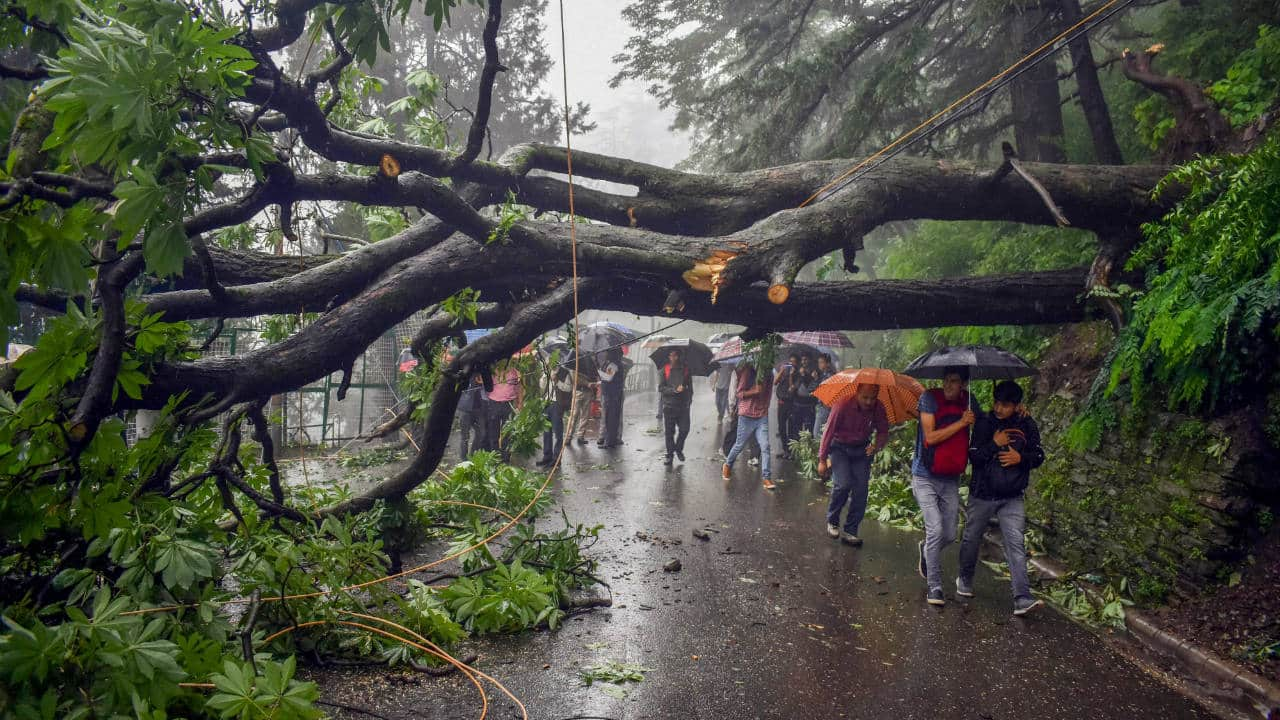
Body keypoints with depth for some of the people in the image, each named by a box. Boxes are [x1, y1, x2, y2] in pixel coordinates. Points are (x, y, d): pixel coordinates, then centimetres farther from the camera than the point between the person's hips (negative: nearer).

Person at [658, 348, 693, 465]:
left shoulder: (685, 369, 8)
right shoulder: (665, 370, 2)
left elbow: (690, 386, 14)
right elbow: (661, 388, -3)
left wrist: (689, 399, 3)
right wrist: (675, 390, -15)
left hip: (683, 405, 1)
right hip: (669, 405, -1)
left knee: (684, 430, -2)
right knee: (669, 432, 4)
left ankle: (679, 449, 23)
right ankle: (670, 454, 17)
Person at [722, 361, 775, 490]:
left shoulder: (767, 374, 7)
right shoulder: (749, 371, -8)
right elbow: (740, 393, -10)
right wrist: (755, 391, -21)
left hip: (762, 417, 4)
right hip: (747, 416, -4)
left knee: (765, 446, -9)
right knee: (739, 445, 9)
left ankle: (765, 478, -8)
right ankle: (727, 465, 36)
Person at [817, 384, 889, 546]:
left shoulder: (878, 408, -13)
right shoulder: (843, 405, -25)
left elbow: (883, 432, 1)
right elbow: (829, 431, -16)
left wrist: (877, 446, -23)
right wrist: (822, 459, -11)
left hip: (861, 450, 4)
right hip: (840, 447, -4)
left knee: (861, 491, -5)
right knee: (843, 484, -21)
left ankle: (850, 531, 8)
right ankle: (832, 521, 4)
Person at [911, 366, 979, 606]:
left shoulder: (968, 402, 3)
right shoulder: (930, 398, -11)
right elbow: (930, 437, -16)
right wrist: (961, 422, -17)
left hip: (951, 479, 5)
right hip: (925, 478, -5)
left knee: (950, 535, 9)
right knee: (936, 529, -13)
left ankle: (926, 550, 42)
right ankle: (935, 587, -1)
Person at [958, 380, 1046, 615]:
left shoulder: (1027, 425, -1)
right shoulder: (984, 423, -6)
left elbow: (1038, 456, 6)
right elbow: (973, 456, -9)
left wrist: (1021, 458, -12)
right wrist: (994, 444, -21)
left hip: (1012, 498, 0)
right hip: (982, 494, 0)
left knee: (1016, 544, -10)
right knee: (972, 539, 14)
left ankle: (1023, 599, -13)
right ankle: (965, 580, 39)